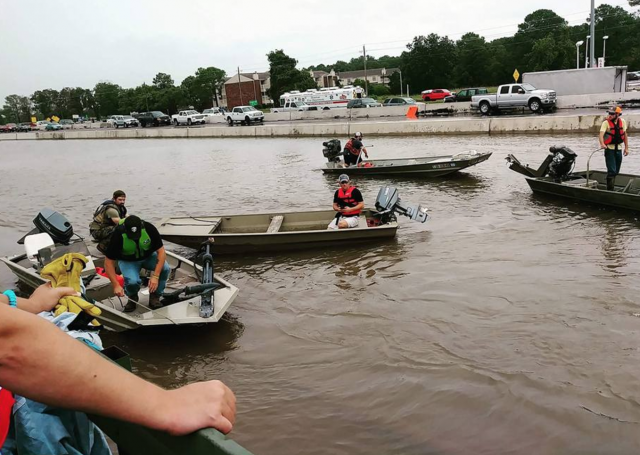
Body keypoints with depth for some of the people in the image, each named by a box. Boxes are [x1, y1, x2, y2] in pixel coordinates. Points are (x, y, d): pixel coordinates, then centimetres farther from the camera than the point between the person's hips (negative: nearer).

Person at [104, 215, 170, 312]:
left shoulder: (149, 228, -28)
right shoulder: (118, 235, -30)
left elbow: (161, 251, -23)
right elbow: (109, 262, -23)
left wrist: (155, 276, -32)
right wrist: (116, 286, -30)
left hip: (148, 256, 2)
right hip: (128, 261, -1)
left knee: (165, 268, -28)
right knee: (133, 281, -32)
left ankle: (154, 297, -5)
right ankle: (132, 297, 3)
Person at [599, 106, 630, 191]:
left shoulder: (622, 122, 3)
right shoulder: (606, 123, -12)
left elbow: (625, 135, 11)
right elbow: (601, 134, -24)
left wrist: (626, 147, 9)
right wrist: (602, 144, -43)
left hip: (618, 149, 5)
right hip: (609, 149, -5)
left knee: (616, 171, 12)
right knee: (612, 170, -11)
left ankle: (611, 187, 26)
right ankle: (610, 189, -5)